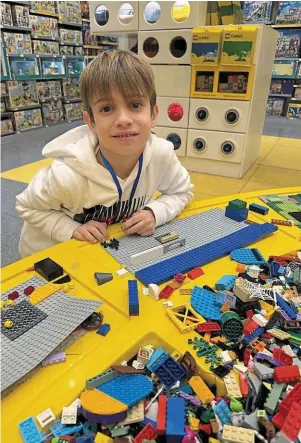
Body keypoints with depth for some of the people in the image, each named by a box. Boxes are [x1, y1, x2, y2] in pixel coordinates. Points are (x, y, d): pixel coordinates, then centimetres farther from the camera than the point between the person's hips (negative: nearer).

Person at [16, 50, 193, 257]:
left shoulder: (162, 153, -24)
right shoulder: (68, 175, -32)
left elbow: (182, 192, -5)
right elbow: (27, 207, -14)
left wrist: (154, 212, -22)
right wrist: (73, 229, -26)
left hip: (120, 247, 2)